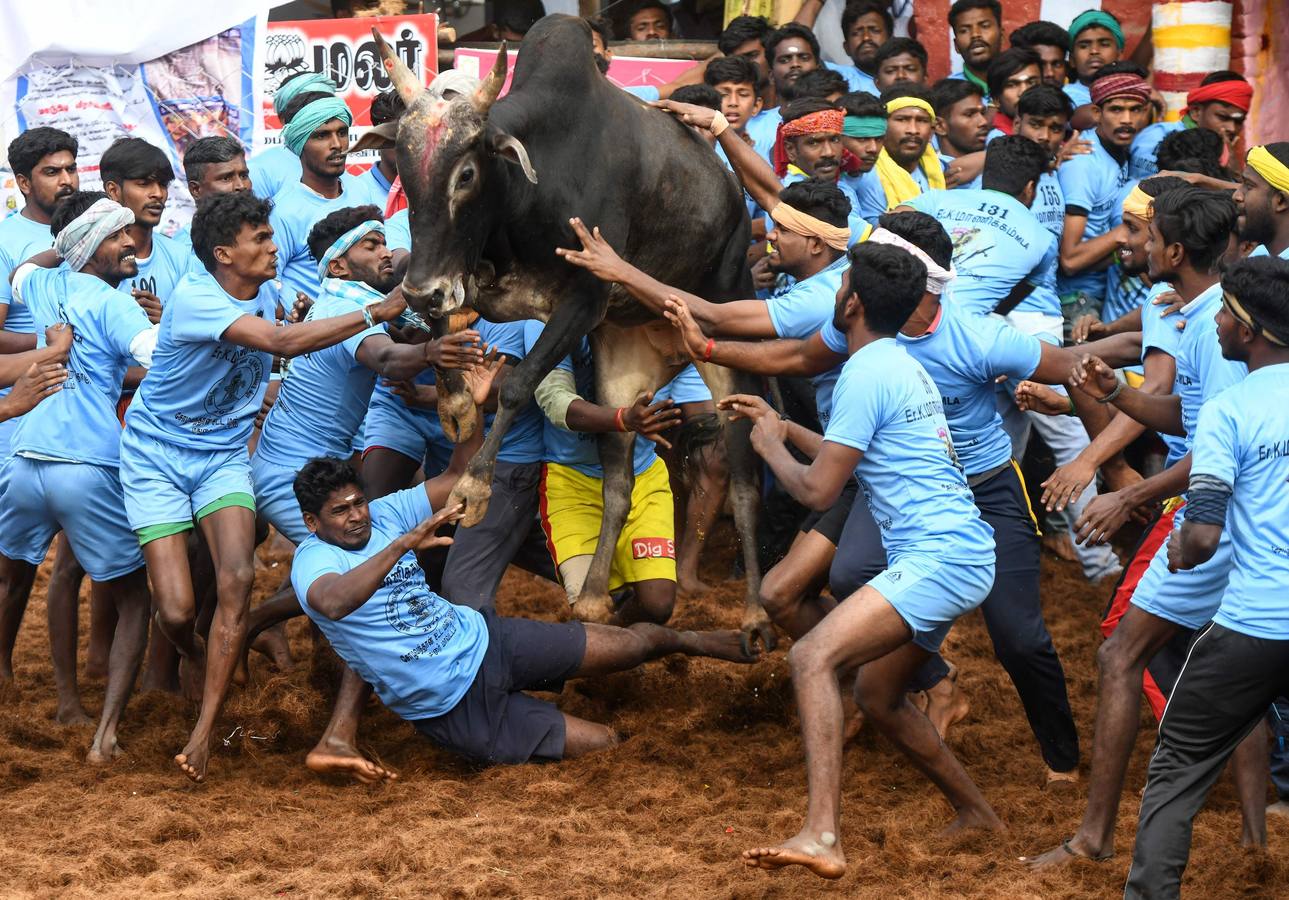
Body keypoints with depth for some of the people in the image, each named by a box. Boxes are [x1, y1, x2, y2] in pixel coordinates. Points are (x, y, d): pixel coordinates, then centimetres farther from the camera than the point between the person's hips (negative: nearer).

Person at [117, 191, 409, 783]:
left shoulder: (262, 294, 2)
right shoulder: (194, 299, -24)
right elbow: (281, 343, -36)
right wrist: (375, 313, -36)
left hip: (223, 454, 5)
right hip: (156, 457, -5)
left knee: (237, 579, -20)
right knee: (176, 611, -12)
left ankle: (204, 732, -15)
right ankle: (193, 659, 28)